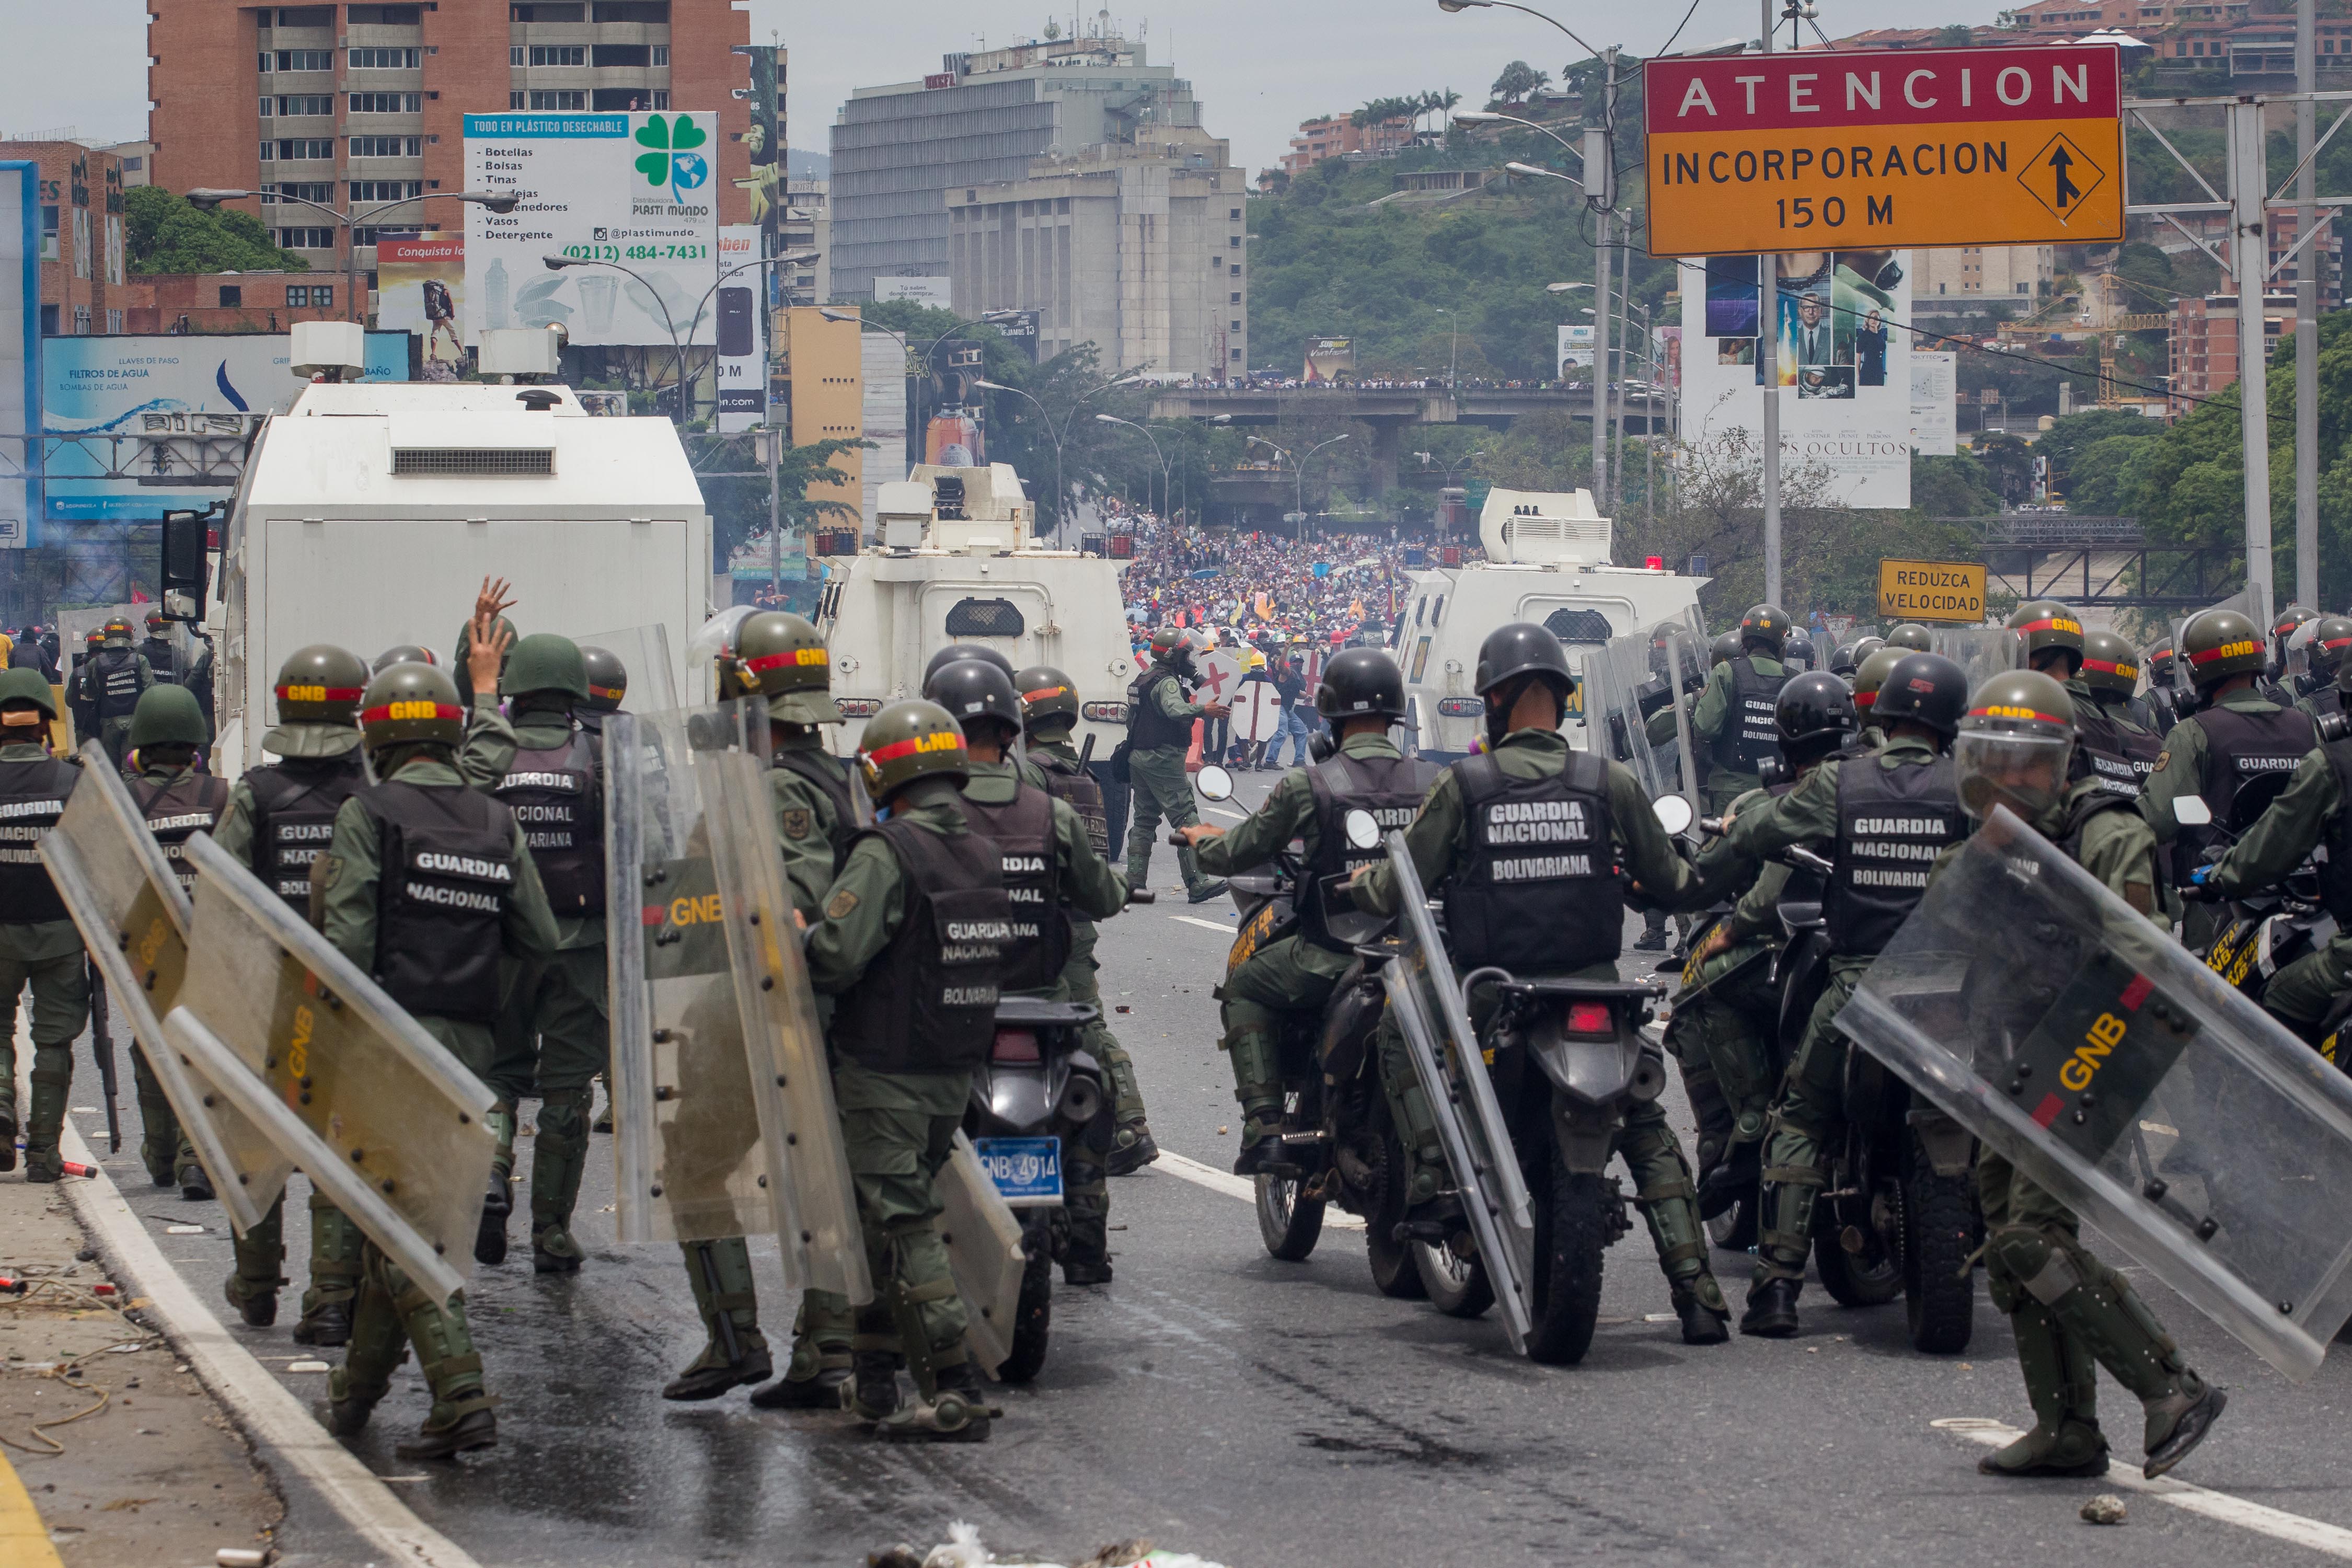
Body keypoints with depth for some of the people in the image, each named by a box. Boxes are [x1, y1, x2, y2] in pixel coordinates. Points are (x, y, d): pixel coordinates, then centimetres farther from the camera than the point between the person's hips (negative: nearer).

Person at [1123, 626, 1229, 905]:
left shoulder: (1144, 678, 17)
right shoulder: (1166, 682, -14)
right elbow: (1174, 709, -36)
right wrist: (1202, 710, -49)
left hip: (1139, 757, 10)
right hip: (1162, 759, -10)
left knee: (1144, 819, 14)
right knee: (1185, 818, -10)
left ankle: (1135, 882, 13)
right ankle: (1197, 883, -16)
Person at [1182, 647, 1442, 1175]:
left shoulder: (1307, 785, -10)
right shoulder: (1433, 782, -4)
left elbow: (1236, 854, 3)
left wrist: (1204, 840, 26)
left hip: (1329, 956, -3)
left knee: (1243, 990, 22)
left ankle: (1264, 1125, 7)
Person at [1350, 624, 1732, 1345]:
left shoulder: (1464, 785, -4)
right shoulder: (1610, 781, -2)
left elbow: (1400, 890, 0)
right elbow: (1671, 884, 6)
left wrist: (1360, 882, 23)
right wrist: (1712, 877, 29)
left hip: (1488, 996, -1)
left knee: (1398, 1035, 27)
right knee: (1648, 1133, 15)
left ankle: (1431, 1171, 10)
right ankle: (1696, 1293, 4)